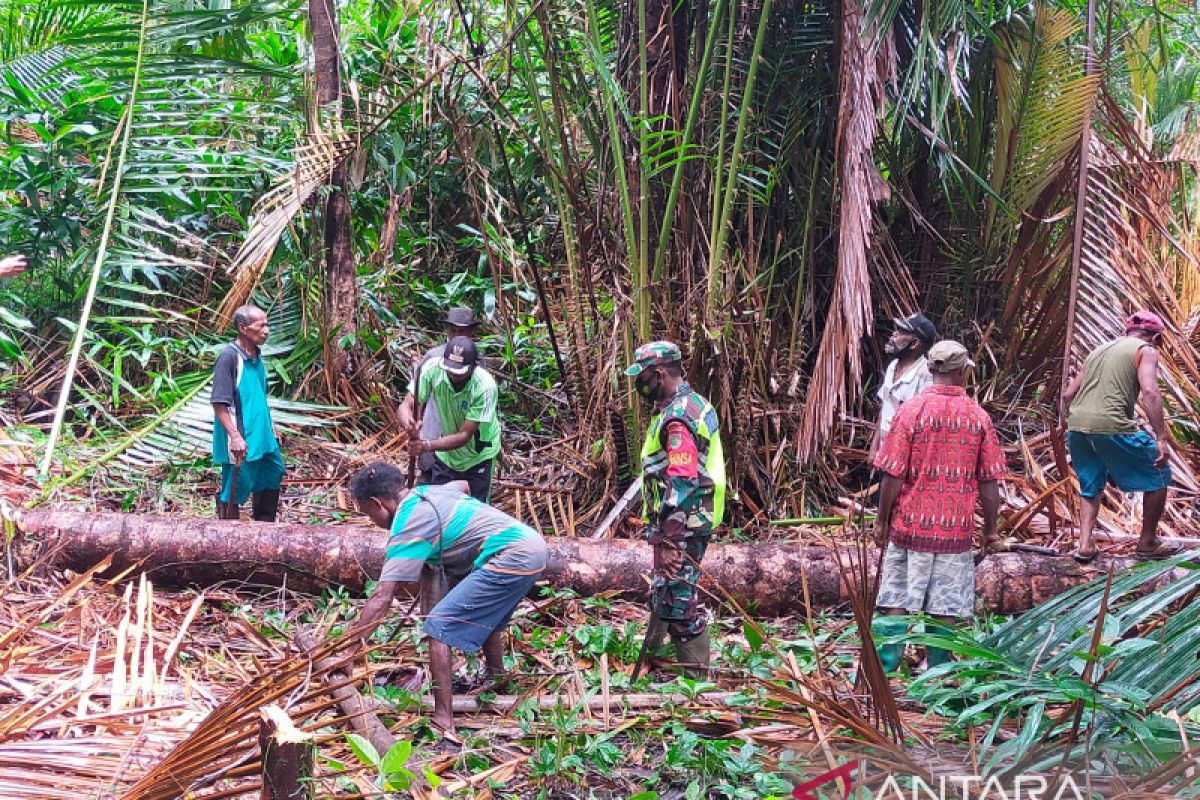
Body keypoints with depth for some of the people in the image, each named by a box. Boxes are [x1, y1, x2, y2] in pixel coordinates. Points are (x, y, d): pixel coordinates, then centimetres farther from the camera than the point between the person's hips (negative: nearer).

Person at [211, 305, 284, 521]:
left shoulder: (256, 356, 8)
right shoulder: (229, 357, -18)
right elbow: (219, 405, -21)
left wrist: (271, 427, 21)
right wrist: (235, 436, -26)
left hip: (262, 436, 9)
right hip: (241, 441, -9)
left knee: (274, 473, 20)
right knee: (237, 488, 1)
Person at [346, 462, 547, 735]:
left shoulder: (407, 526, -10)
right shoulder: (429, 491, 15)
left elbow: (382, 597, -16)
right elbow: (462, 484, 42)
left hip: (511, 558, -10)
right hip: (533, 543, 10)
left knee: (439, 628, -9)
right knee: (484, 615, 33)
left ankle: (444, 722, -11)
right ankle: (497, 680, 50)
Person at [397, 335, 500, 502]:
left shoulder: (485, 386, -31)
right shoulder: (433, 369, -24)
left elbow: (464, 435, -30)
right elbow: (406, 405, -23)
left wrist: (427, 445, -44)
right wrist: (408, 423, -47)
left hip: (478, 455, -3)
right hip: (446, 453, 3)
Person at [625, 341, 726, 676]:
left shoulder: (677, 419, -20)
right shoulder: (692, 404, 13)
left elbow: (681, 484, -26)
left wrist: (668, 541, -27)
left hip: (681, 526, -11)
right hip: (690, 521, 11)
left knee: (678, 602, -4)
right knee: (666, 594, 20)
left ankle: (696, 677, 5)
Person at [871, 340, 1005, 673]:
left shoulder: (911, 410, -7)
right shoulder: (978, 417, -2)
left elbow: (893, 475, -8)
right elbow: (989, 482, 1)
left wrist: (881, 520, 2)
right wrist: (990, 528, 12)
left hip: (910, 524, -1)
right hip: (956, 529, 1)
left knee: (896, 605, 6)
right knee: (945, 609, 9)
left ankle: (884, 673, 10)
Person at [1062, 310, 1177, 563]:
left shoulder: (1098, 350, 25)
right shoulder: (1146, 351, 6)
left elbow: (1068, 395, 24)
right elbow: (1150, 392, -12)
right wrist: (1161, 438, -14)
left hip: (1076, 426, 7)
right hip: (1111, 427, -6)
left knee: (1091, 486, 26)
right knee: (1158, 476, 14)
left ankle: (1085, 546, 15)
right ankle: (1148, 543, 21)